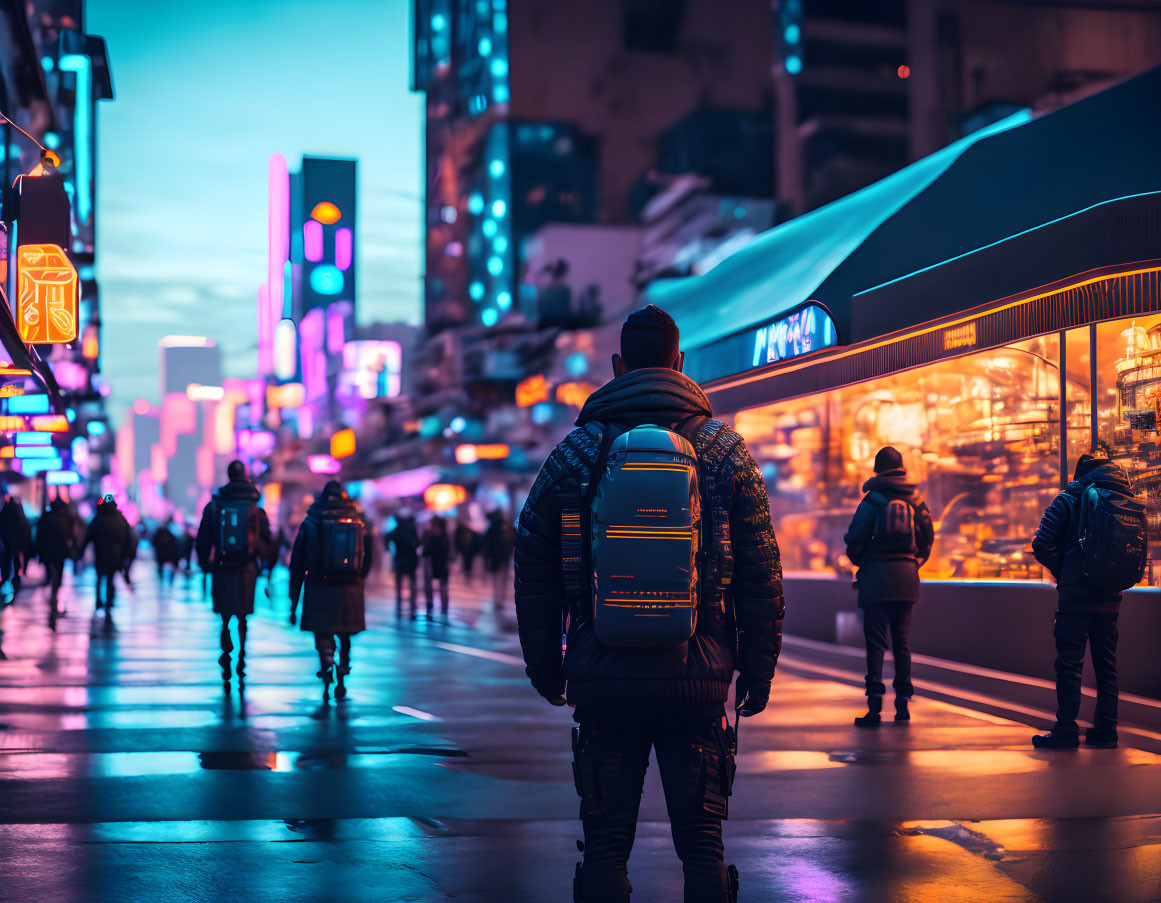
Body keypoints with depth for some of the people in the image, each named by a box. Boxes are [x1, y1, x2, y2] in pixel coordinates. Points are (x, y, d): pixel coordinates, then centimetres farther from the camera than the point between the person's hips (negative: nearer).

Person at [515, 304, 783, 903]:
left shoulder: (575, 452, 2)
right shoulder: (725, 452, 1)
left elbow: (533, 568, 5)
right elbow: (760, 573, 1)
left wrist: (544, 667, 14)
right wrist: (759, 668, 9)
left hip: (602, 677, 0)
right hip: (697, 678, 0)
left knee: (605, 843, 7)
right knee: (702, 840, 8)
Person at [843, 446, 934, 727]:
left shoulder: (872, 500, -3)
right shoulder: (916, 501, 8)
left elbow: (855, 538, -7)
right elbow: (928, 538, 7)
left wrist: (857, 560, 12)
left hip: (877, 577, -3)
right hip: (906, 577, 4)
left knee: (876, 641, -5)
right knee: (902, 641, 10)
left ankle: (875, 706, -12)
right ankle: (903, 704, 10)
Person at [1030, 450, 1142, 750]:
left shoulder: (1070, 499, -3)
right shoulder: (1130, 505, 10)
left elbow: (1042, 544, -8)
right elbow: (1139, 553, 11)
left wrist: (1062, 571, 6)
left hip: (1076, 595, -5)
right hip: (1110, 598, 5)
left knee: (1070, 663, -2)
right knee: (1106, 664, 11)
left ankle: (1066, 730, -3)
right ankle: (1105, 730, 13)